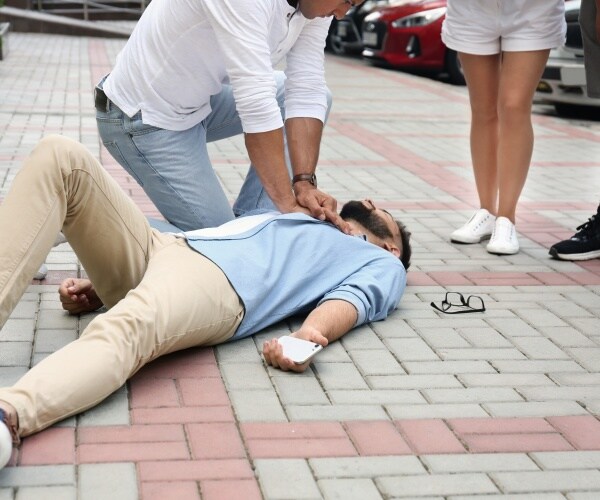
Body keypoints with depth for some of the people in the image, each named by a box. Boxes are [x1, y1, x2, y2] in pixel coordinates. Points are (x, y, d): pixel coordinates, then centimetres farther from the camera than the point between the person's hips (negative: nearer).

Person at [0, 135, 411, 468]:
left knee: (123, 331, -40)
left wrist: (310, 333, -26)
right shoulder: (298, 217, 44)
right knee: (62, 158, -16)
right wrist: (101, 287, 16)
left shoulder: (382, 265, 27)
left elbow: (352, 301, 1)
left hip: (221, 278, -6)